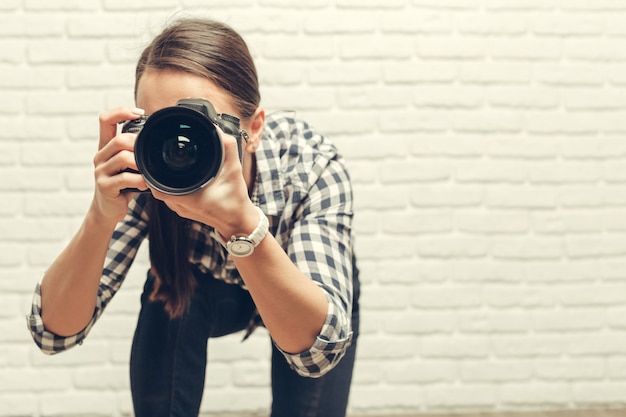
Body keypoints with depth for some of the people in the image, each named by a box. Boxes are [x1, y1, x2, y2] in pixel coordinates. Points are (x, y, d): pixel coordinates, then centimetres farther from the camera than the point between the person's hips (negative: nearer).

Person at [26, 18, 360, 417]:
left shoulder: (312, 166, -36)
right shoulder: (144, 180, -32)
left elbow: (319, 349, -44)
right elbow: (54, 333, -33)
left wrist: (241, 222, -58)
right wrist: (101, 217, -49)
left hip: (303, 289, 0)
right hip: (200, 289, 1)